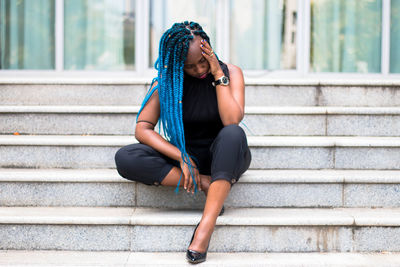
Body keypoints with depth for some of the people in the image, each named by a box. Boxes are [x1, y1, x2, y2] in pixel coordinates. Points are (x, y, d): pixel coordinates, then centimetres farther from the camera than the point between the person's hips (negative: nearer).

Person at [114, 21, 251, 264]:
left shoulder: (230, 73, -6)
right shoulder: (167, 81, -4)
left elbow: (232, 120, -22)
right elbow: (142, 129, -13)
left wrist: (219, 75, -20)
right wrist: (182, 158, -24)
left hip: (223, 157, -1)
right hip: (184, 155, 1)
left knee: (233, 134, -38)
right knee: (125, 158, -24)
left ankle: (206, 226, -42)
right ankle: (205, 184, -24)